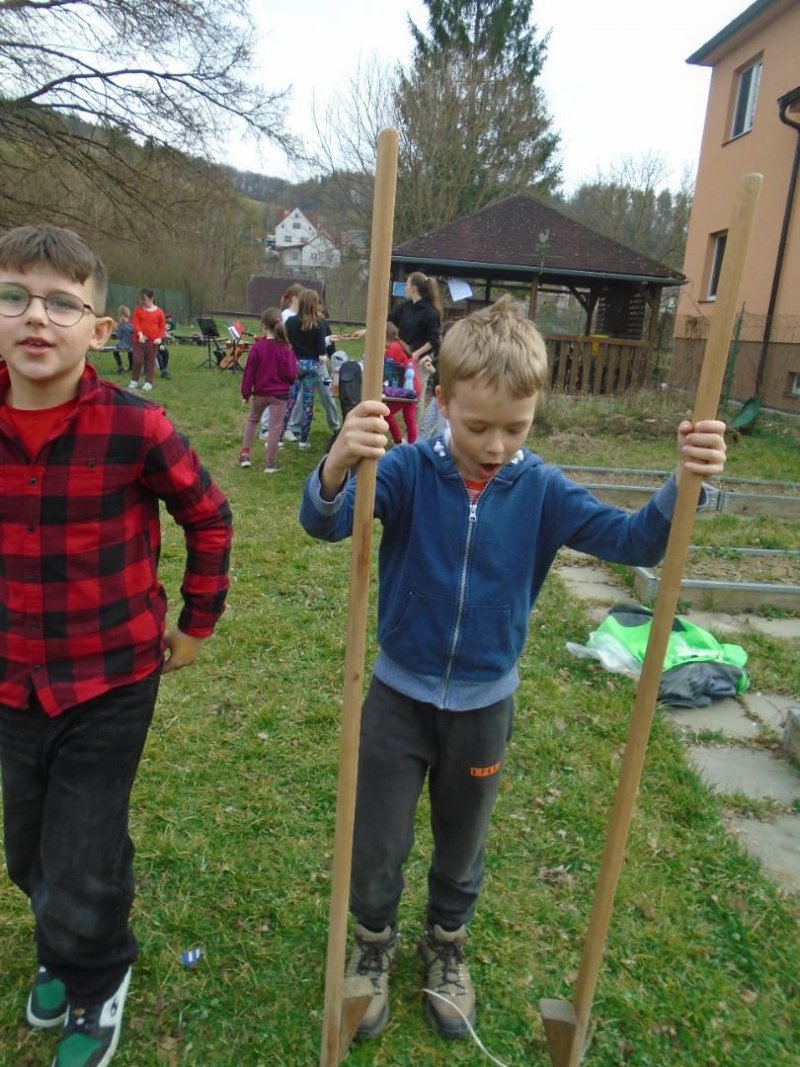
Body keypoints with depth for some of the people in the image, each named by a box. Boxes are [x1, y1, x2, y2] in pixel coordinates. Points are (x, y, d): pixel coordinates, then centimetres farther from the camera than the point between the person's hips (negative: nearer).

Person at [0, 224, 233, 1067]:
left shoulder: (135, 429, -20)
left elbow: (209, 520, -6)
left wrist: (197, 622, 0)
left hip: (111, 680, -4)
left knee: (83, 860, 6)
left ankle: (98, 984, 40)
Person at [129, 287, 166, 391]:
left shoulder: (159, 312, 1)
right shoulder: (138, 309, 3)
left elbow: (162, 327, 5)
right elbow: (135, 323, -5)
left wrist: (160, 338, -9)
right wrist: (140, 334, -22)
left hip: (153, 342, 0)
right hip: (139, 340, 0)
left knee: (150, 362, 5)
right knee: (137, 360, -3)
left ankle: (148, 382, 12)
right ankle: (134, 381, 11)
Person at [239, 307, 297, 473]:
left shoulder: (257, 346, -11)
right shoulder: (286, 348, -11)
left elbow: (249, 371, -6)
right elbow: (292, 374, -9)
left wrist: (245, 393, 4)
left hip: (260, 393, 1)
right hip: (280, 394, -1)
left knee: (252, 420, 24)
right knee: (275, 428, 6)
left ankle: (244, 455, 21)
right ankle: (270, 464, 10)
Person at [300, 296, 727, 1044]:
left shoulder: (540, 491, -11)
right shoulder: (409, 471, -18)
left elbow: (633, 541, -12)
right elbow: (324, 523, -32)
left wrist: (682, 485, -32)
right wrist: (337, 464, -55)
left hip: (484, 705, 2)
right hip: (399, 694, -1)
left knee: (462, 845, 23)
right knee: (377, 844, 15)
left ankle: (446, 947, 53)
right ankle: (373, 945, 47)